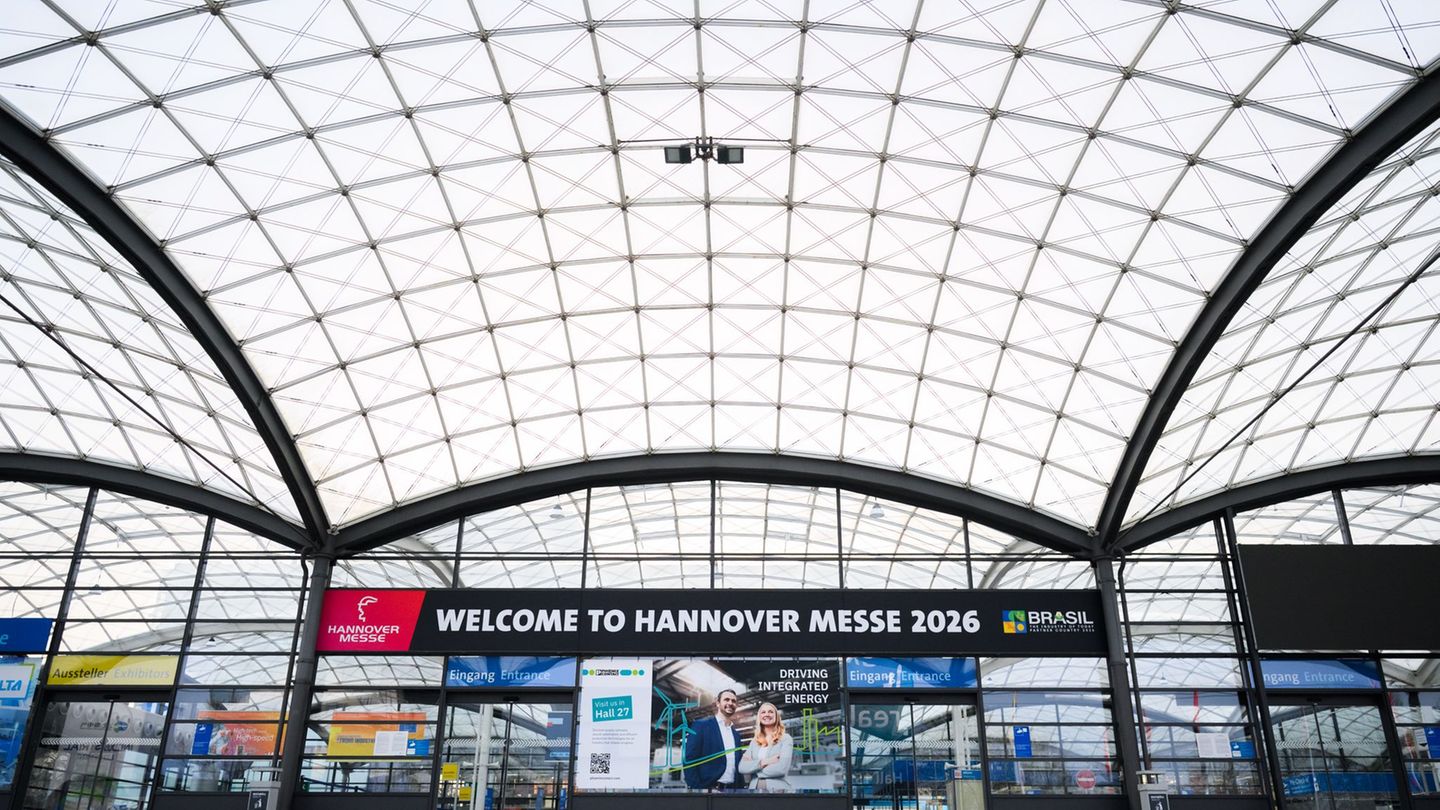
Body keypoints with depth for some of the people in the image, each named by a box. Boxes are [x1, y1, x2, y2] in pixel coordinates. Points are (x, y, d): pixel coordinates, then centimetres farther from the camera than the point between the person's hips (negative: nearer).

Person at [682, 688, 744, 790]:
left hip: (732, 788, 6)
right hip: (708, 788, -6)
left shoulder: (736, 735, 16)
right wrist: (696, 788, -17)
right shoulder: (701, 725, -1)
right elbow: (689, 760, -8)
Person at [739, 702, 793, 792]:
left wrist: (753, 767, -6)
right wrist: (762, 762, -16)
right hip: (755, 788, 4)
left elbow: (782, 769, -16)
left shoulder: (785, 738, -3)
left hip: (777, 789, -4)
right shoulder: (754, 741, 10)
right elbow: (742, 767, -2)